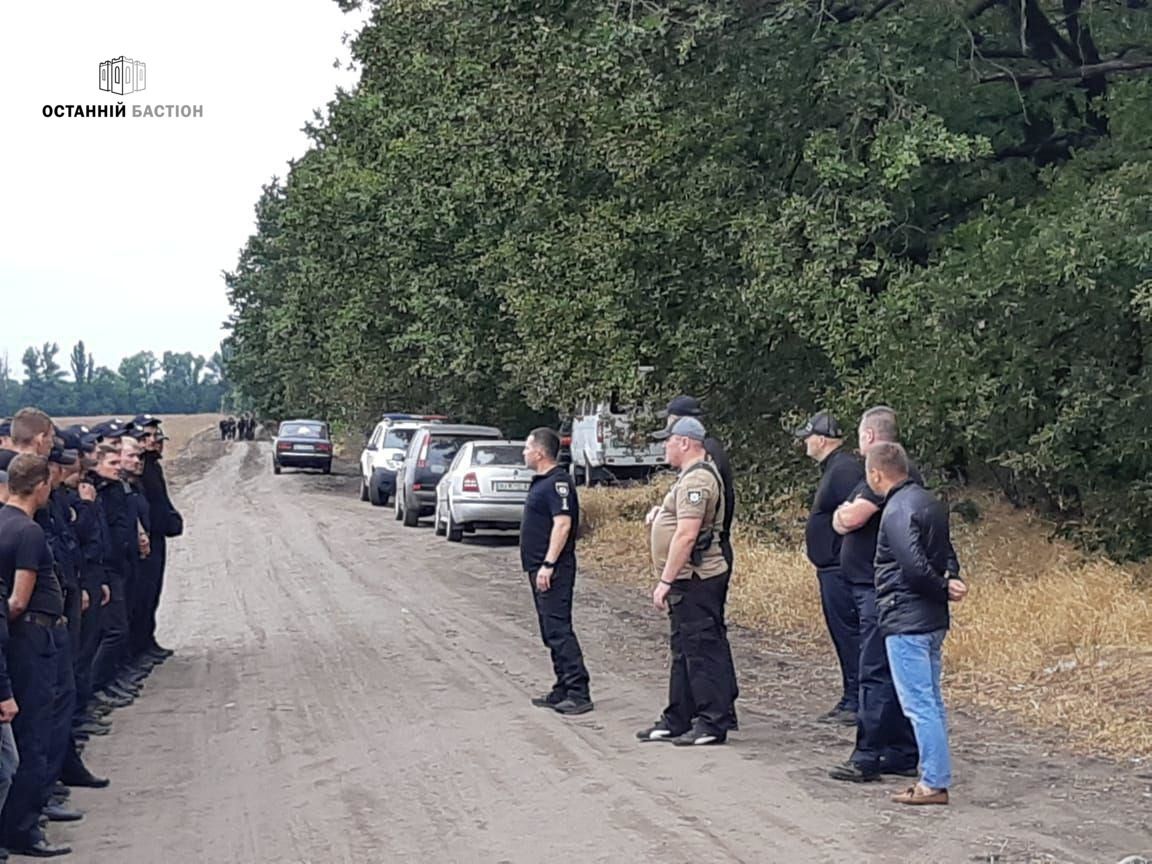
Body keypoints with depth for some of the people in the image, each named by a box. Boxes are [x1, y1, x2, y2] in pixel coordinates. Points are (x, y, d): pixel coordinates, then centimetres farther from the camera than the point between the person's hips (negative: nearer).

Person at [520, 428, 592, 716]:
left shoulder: (557, 482, -15)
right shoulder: (541, 481, 16)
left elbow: (563, 524, -23)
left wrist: (548, 565, -26)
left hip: (552, 570, -11)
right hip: (539, 568, 11)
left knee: (558, 630, -11)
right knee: (551, 632, 13)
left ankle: (579, 693, -11)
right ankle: (563, 691, 18)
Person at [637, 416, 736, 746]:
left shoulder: (696, 480, -18)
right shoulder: (697, 474, 17)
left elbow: (687, 535, -25)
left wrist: (665, 581, -23)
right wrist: (662, 511, 13)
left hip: (695, 582, -11)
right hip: (691, 581, 11)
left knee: (703, 651, -6)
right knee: (684, 651, 16)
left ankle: (713, 724, 0)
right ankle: (677, 721, 24)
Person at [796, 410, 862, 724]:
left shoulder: (845, 469, -15)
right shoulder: (833, 469, 18)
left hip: (842, 569, -11)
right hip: (833, 569, 11)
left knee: (849, 633, -8)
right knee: (842, 636, 14)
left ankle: (857, 702, -4)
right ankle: (851, 699, 20)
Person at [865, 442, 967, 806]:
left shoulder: (897, 511, -16)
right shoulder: (928, 502, 14)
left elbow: (915, 566, -23)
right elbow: (947, 553, 16)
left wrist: (944, 589, -9)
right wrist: (953, 581, -2)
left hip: (906, 622, -10)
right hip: (932, 619, 10)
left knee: (918, 703, -4)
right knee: (931, 701, 15)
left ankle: (934, 783, -1)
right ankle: (935, 777, 20)